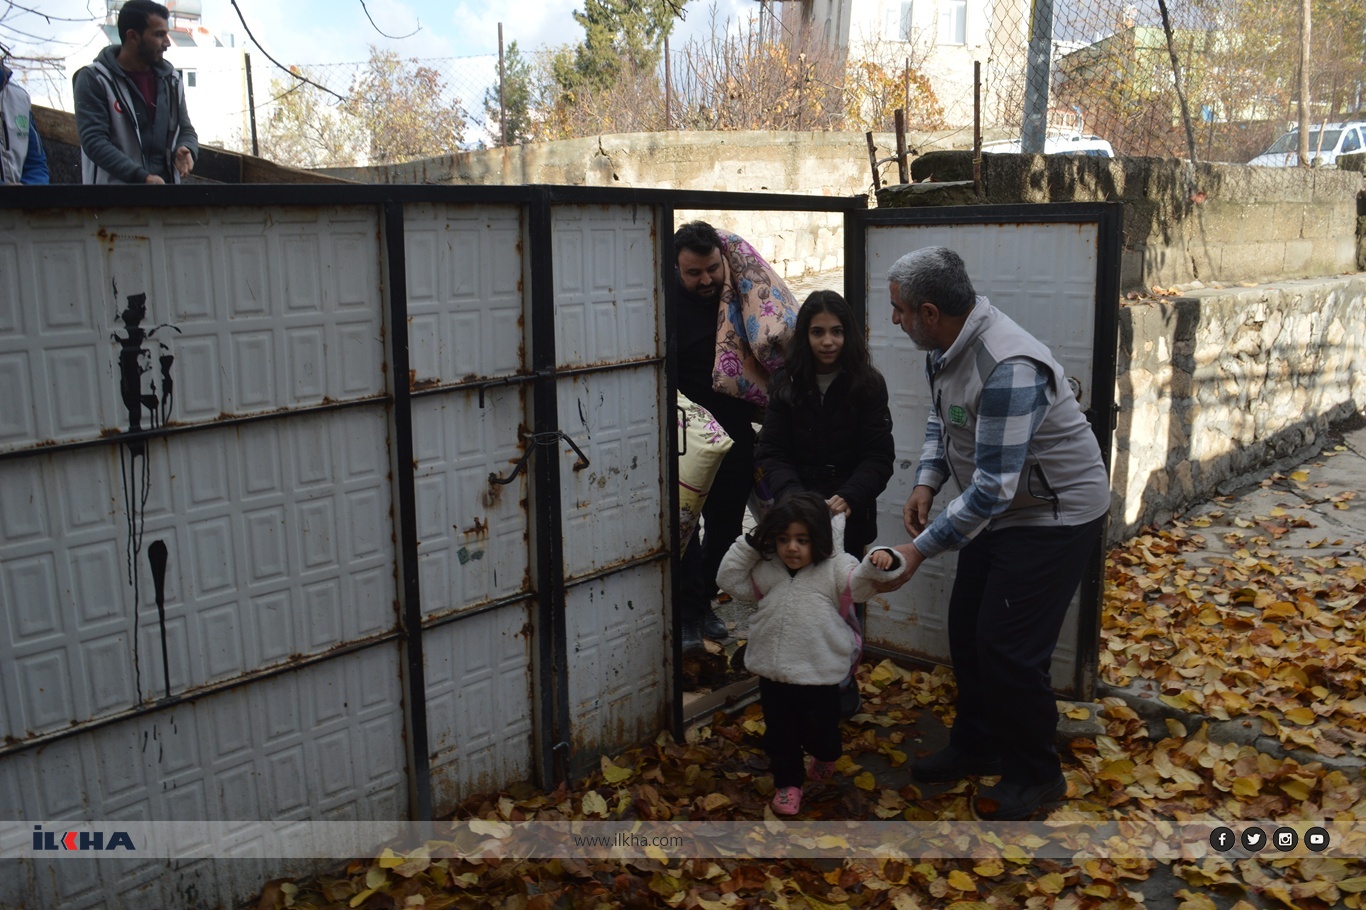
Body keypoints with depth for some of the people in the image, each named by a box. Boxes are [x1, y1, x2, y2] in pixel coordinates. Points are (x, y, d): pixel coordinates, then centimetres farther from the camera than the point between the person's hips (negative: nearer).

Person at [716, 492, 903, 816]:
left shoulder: (834, 570, -11)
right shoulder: (767, 570, 0)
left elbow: (860, 581, -25)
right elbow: (730, 581, 5)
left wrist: (879, 562, -46)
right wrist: (748, 545, -5)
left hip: (820, 675, -2)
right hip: (773, 673, 3)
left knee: (821, 728, 18)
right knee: (780, 733, 14)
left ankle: (824, 757, 52)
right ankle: (787, 782, 33)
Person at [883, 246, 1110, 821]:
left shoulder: (1008, 369, -34)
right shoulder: (944, 347, -4)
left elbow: (993, 488, -33)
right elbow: (940, 419, 15)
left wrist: (919, 550, -30)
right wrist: (927, 481, -3)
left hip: (1055, 515, -9)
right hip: (998, 509, 9)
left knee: (1009, 647, -6)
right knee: (967, 630, 14)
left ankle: (1035, 774, 16)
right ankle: (975, 747, 33)